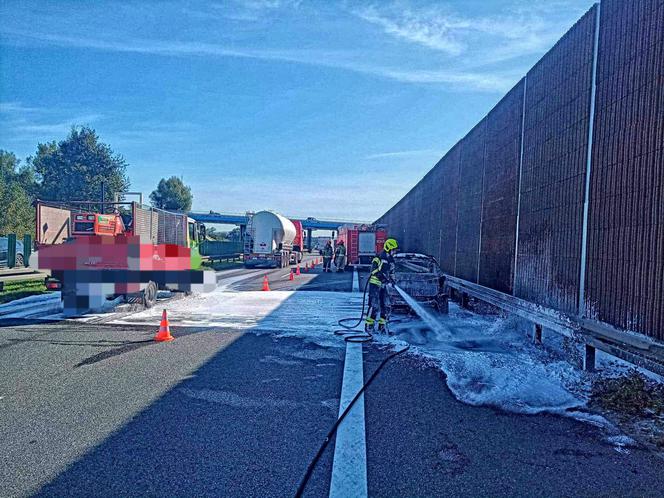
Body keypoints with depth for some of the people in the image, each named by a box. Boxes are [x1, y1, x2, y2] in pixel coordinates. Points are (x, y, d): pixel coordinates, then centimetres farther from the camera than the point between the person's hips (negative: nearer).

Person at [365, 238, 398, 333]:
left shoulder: (391, 259, 15)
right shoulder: (379, 257, -12)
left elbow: (391, 272, 22)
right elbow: (375, 269, -21)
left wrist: (392, 280, 4)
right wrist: (384, 277, -27)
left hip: (383, 285, 9)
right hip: (375, 283, -8)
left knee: (386, 306, 7)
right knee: (374, 305, -11)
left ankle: (382, 326, 17)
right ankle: (368, 326, -3)